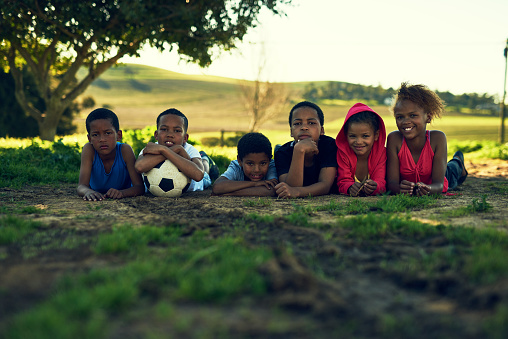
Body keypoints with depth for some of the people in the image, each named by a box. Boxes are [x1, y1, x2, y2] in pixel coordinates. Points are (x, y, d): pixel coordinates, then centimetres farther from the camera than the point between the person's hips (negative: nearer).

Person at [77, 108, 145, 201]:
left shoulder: (125, 150, -23)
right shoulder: (89, 149, -21)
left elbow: (140, 187, -26)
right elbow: (81, 187, -27)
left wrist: (122, 193, -48)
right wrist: (88, 192, -52)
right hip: (97, 200, 1)